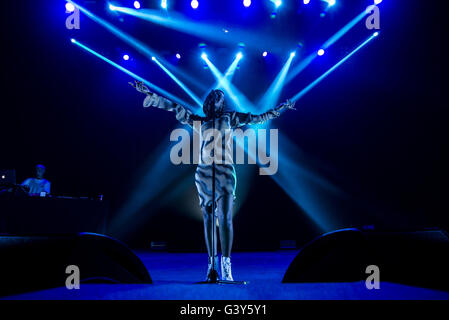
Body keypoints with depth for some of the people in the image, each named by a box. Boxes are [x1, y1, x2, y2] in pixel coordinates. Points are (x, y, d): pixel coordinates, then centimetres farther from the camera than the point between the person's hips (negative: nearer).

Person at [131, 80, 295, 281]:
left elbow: (257, 118, 22)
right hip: (204, 174, 2)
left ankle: (225, 265, -10)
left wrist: (280, 109, 25)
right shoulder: (200, 121, 16)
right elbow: (174, 108, 15)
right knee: (208, 220, 4)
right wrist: (149, 94, 12)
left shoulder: (230, 118, 15)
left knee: (225, 219, -12)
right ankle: (212, 264, 9)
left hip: (224, 173, -1)